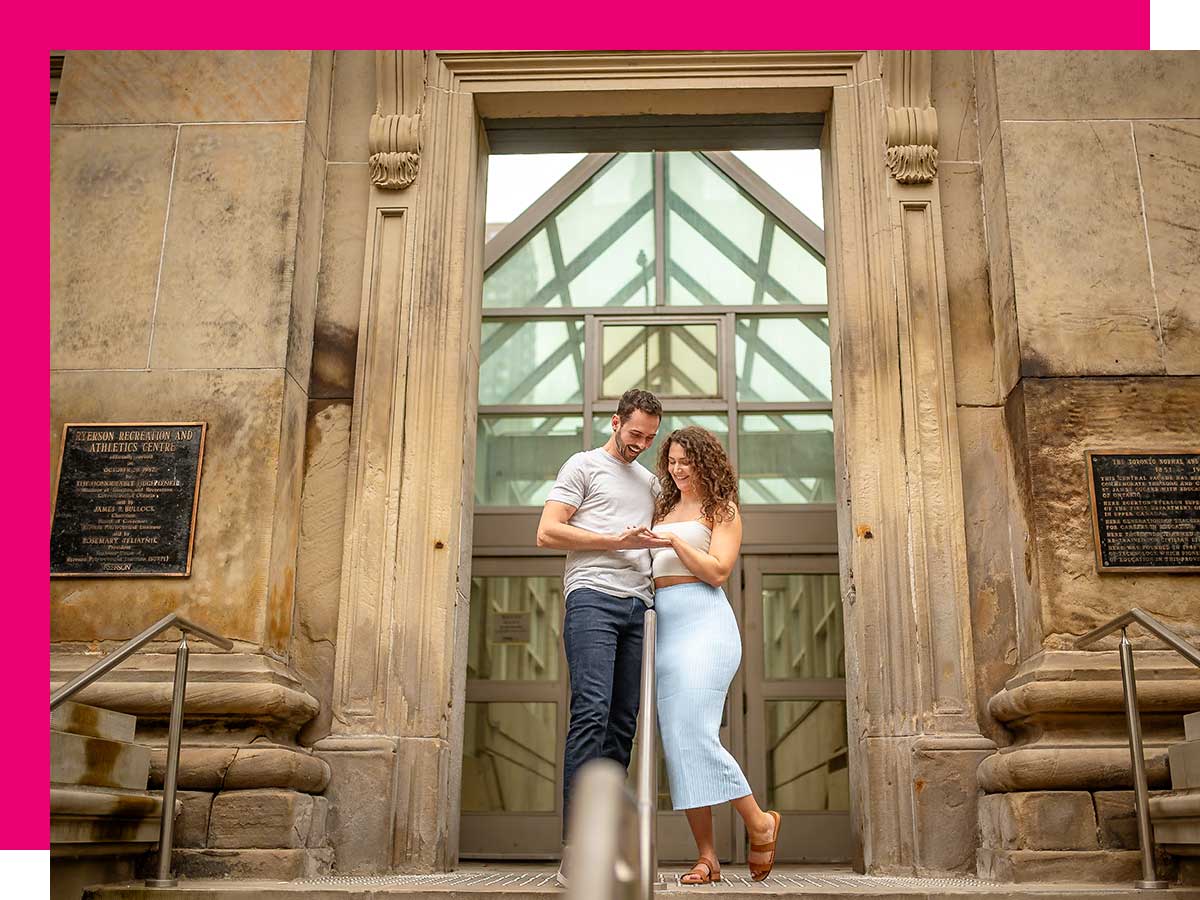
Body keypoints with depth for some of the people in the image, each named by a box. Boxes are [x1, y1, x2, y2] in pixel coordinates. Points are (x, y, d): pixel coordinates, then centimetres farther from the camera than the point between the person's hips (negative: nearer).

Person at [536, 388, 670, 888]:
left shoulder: (649, 482, 27)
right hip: (593, 598, -6)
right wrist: (617, 541, -6)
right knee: (591, 711, -17)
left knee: (623, 722, 1)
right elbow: (548, 532, -2)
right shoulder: (583, 466, 8)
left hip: (638, 606, 7)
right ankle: (575, 853, -19)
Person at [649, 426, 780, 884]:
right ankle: (706, 856, 0)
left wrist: (674, 540, -11)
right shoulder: (664, 508, 24)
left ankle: (759, 822, 0)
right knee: (677, 739, -2)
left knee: (695, 734, -18)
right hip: (664, 626, 6)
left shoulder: (722, 510, 6)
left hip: (703, 622, -6)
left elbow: (718, 571, -7)